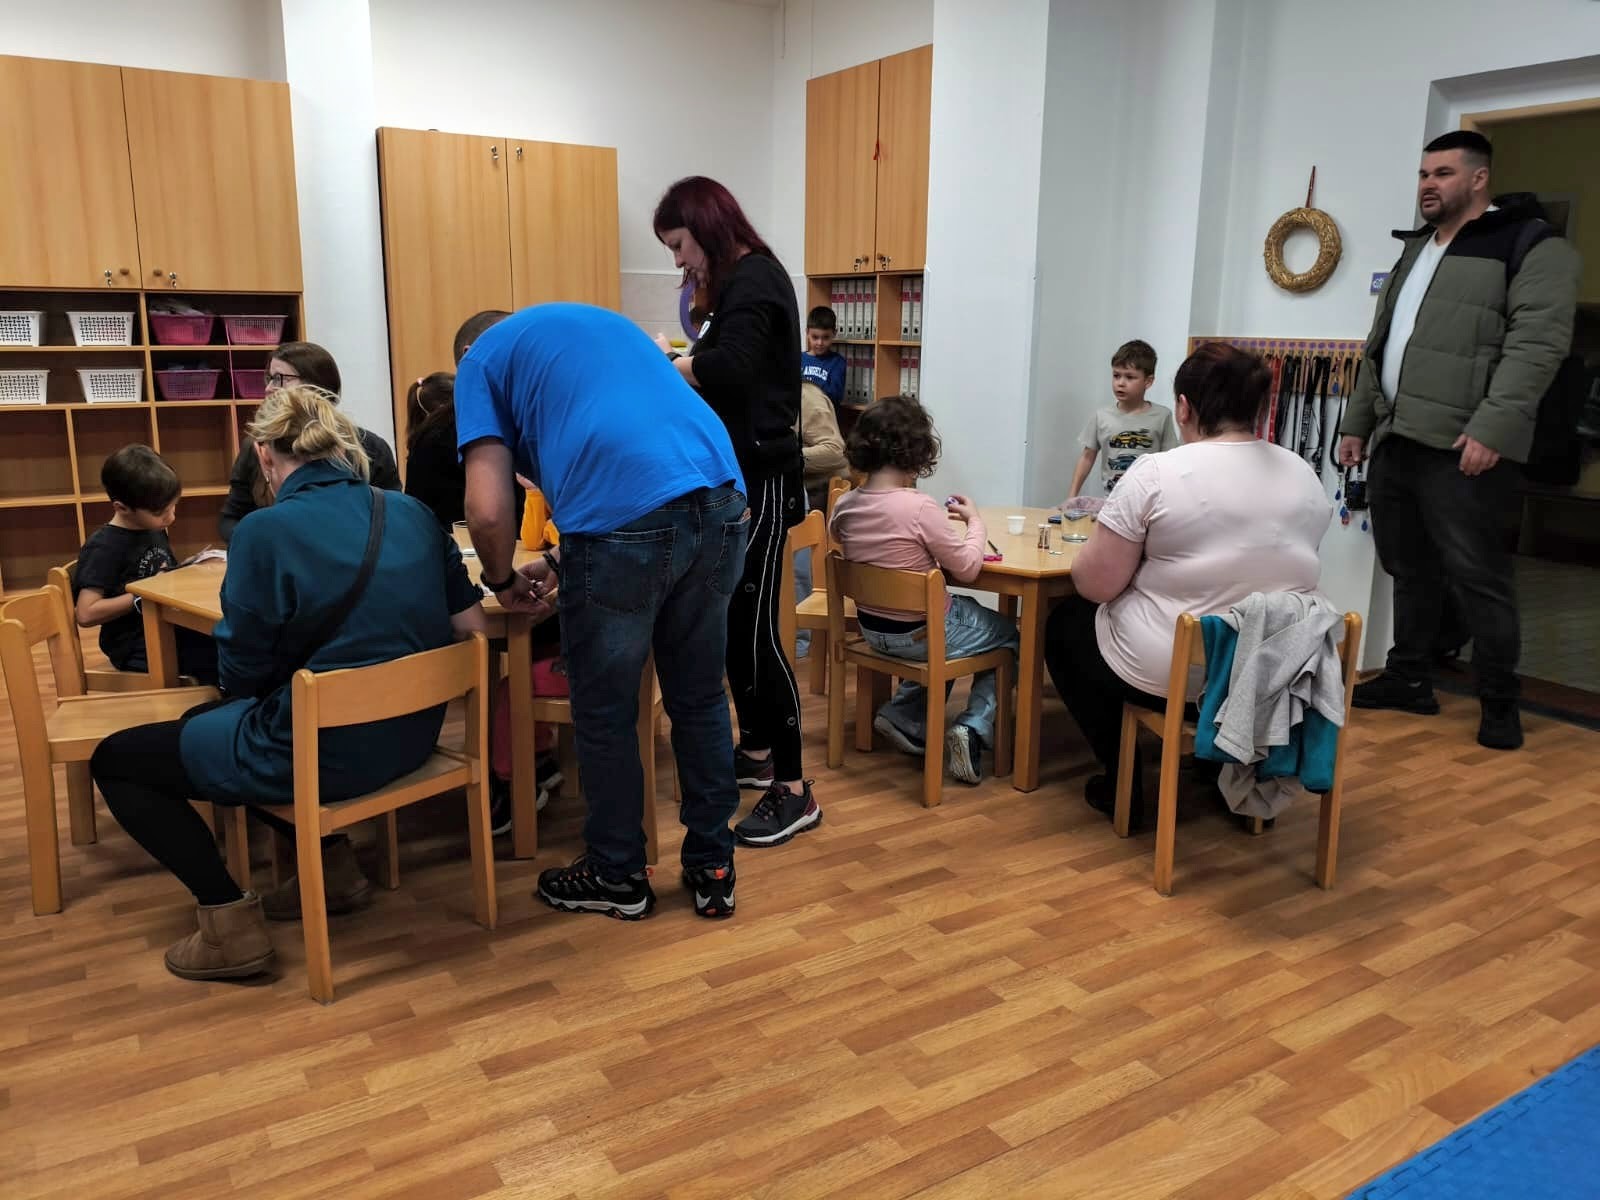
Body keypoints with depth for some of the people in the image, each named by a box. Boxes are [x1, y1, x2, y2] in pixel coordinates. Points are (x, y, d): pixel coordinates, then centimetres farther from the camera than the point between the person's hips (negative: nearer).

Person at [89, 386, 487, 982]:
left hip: (322, 752, -7)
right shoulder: (415, 513, 1)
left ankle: (229, 922, 7)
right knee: (205, 719, 31)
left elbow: (241, 671, -9)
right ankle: (332, 862, 23)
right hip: (411, 735, 7)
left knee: (113, 760, 15)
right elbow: (471, 625, 4)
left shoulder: (266, 531, -16)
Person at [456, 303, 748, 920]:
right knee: (700, 701, 20)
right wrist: (564, 562, 37)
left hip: (628, 520, -6)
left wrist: (503, 581, 22)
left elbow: (488, 511, 2)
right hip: (721, 502, 6)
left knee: (606, 714, 14)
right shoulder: (603, 321, 34)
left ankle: (617, 878, 31)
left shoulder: (482, 359, 15)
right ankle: (713, 868, 32)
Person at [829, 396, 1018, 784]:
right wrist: (975, 521, 0)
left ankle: (904, 717, 21)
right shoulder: (920, 508, -27)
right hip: (922, 633, -6)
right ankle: (973, 728, 5)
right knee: (1009, 635, 22)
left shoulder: (844, 505, -7)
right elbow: (967, 568, -16)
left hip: (872, 628, 6)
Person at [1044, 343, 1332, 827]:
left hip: (1171, 673, -6)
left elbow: (1095, 585, -14)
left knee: (1064, 622, 22)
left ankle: (1122, 783, 21)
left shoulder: (1156, 473, -16)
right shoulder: (1305, 476, 2)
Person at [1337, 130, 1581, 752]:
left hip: (1464, 448, -7)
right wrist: (1356, 422, 20)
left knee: (1476, 577, -4)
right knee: (1409, 570, 13)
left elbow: (1538, 343, -14)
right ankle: (1410, 679, 25)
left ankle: (1499, 701, 9)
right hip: (1395, 442, 7)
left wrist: (1491, 427, -24)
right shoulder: (1413, 252, 22)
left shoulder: (1529, 244, -2)